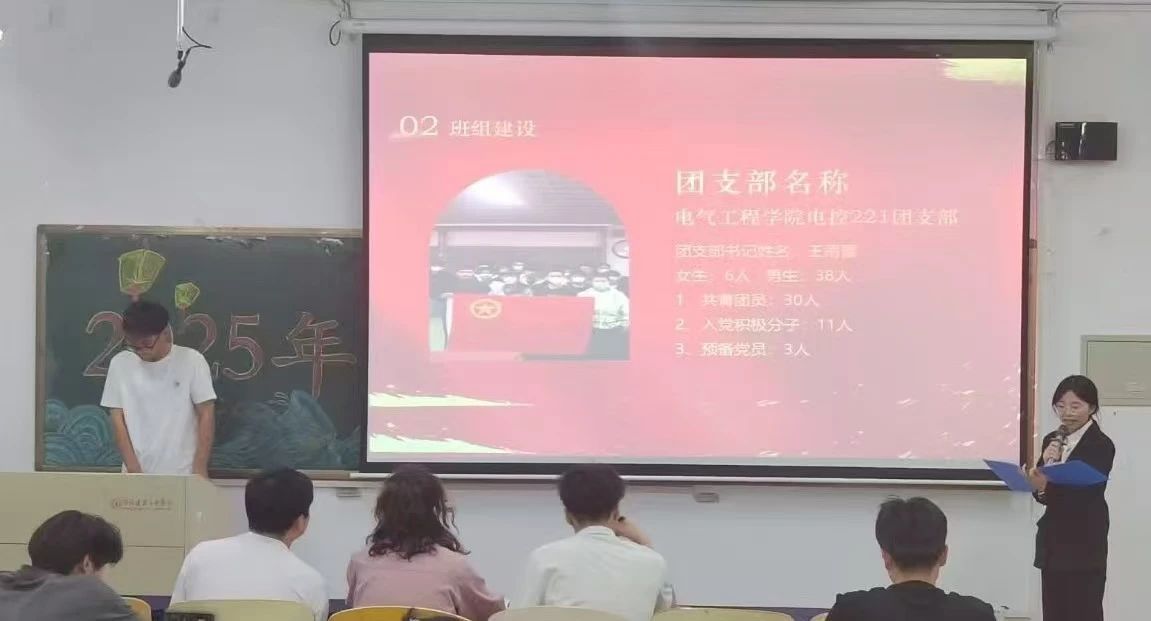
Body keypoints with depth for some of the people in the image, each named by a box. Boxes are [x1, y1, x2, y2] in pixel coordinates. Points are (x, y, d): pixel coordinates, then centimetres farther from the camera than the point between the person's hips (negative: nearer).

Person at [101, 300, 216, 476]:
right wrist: (133, 470, -7)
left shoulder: (191, 361, -5)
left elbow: (206, 415, -4)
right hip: (137, 474, 2)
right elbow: (118, 419, 2)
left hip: (182, 474, -2)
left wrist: (200, 469, -10)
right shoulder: (119, 364, 1)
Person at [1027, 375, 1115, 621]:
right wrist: (1040, 488, -18)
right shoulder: (1051, 440, 9)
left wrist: (1048, 488, -30)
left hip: (1085, 546, -6)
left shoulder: (1102, 445, -9)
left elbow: (1087, 495, -18)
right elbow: (1042, 488, 5)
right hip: (1053, 541, 6)